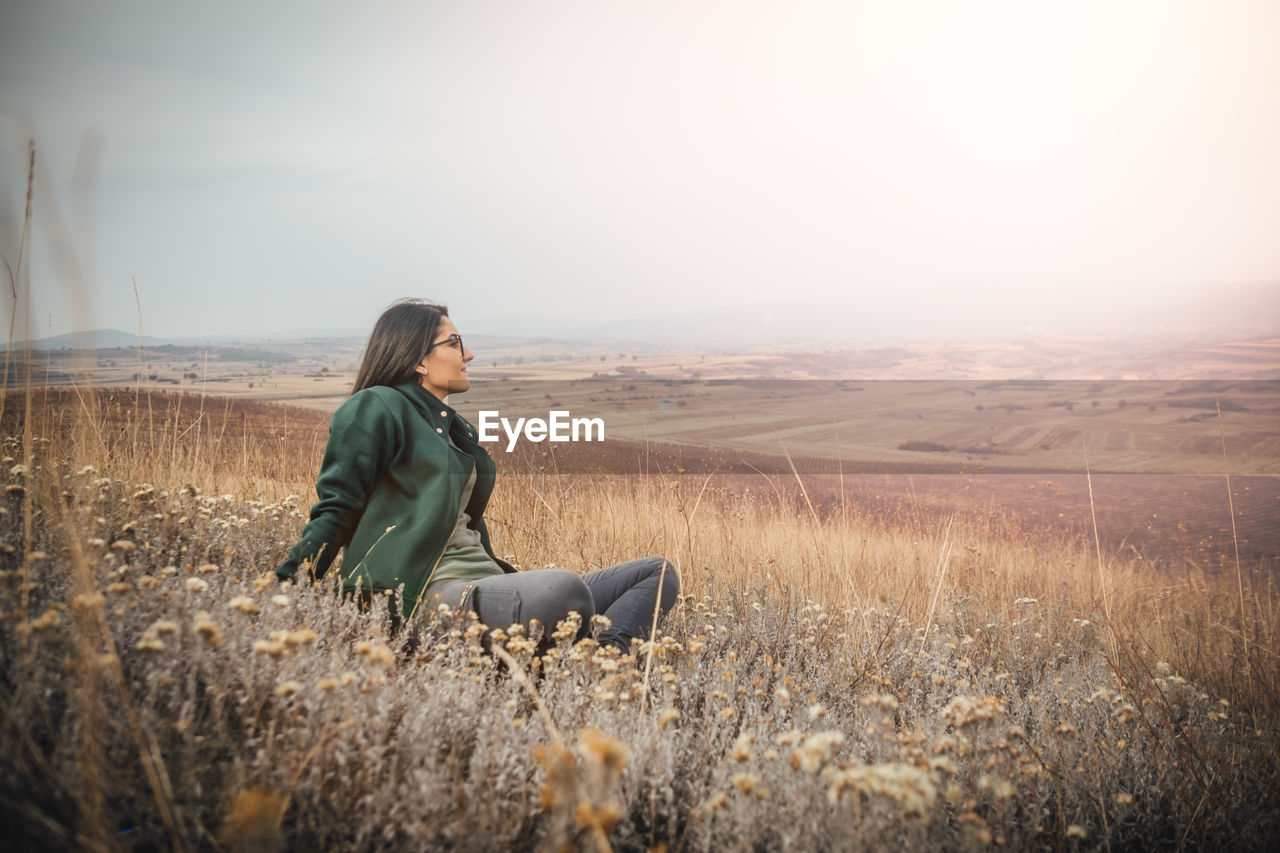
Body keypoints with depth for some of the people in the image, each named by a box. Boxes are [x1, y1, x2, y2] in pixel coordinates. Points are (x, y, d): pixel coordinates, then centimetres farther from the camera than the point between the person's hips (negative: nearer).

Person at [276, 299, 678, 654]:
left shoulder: (454, 428, 26)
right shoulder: (375, 408, 1)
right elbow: (334, 510, -5)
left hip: (484, 584, 10)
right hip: (427, 595, -9)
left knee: (658, 573, -2)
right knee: (566, 589, -40)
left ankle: (603, 655, -27)